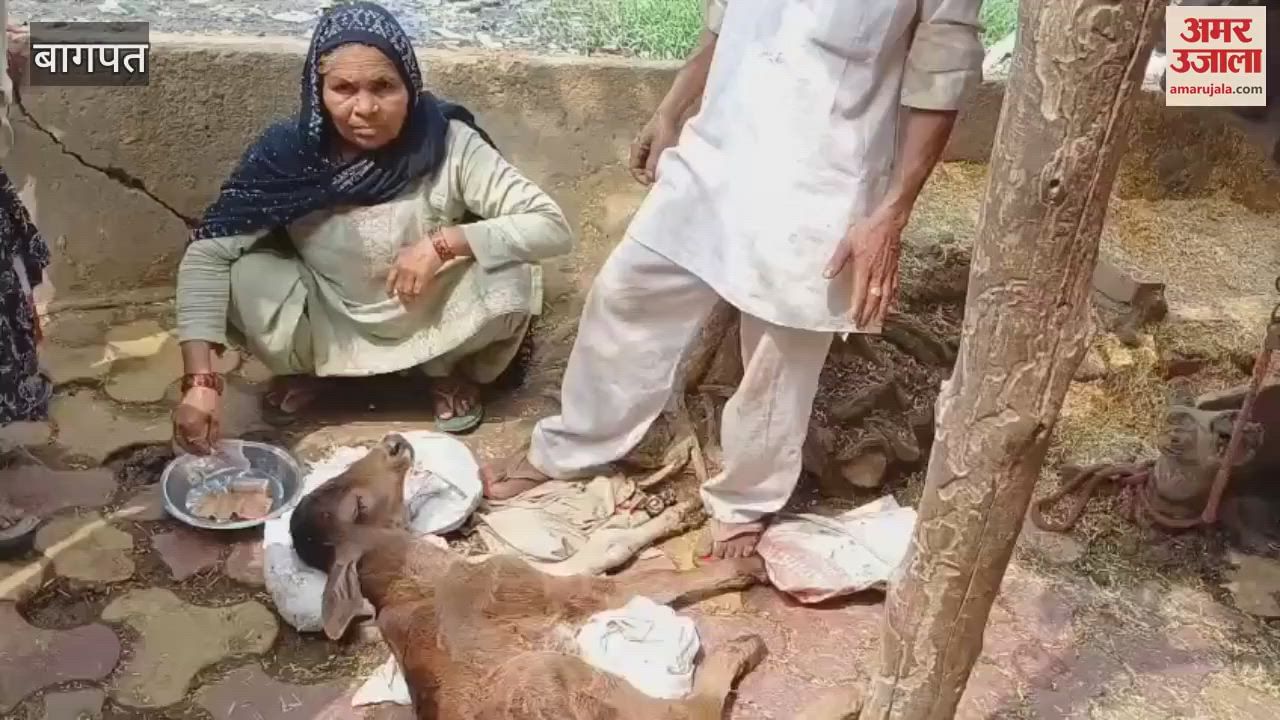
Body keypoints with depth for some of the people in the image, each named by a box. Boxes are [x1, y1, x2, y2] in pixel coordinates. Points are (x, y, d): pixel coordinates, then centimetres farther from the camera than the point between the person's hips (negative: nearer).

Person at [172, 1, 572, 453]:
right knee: (246, 277, -26)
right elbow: (207, 254, -22)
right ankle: (302, 369, 9)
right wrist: (200, 380, -33)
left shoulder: (450, 145, -24)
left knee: (509, 276, -29)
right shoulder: (289, 152, -21)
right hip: (332, 325, 1)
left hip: (434, 321, -1)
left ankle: (449, 371, 5)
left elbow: (553, 227, -26)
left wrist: (445, 242, -36)